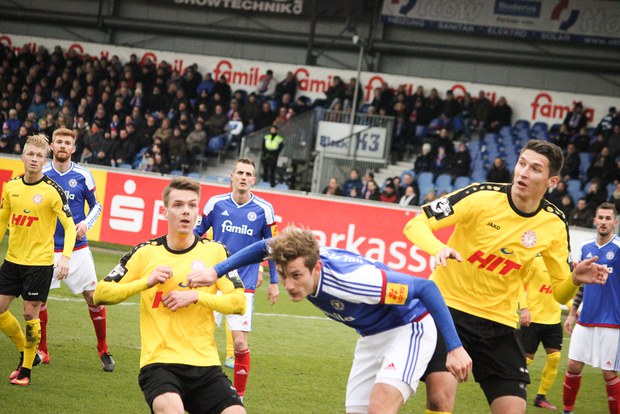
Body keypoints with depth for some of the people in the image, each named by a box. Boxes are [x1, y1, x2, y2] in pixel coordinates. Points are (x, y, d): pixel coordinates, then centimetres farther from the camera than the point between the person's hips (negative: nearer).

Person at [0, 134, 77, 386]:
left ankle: (26, 370, 11)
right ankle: (24, 350, 27)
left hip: (39, 262, -5)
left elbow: (69, 226, -10)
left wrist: (65, 257, -22)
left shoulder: (52, 190, -11)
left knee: (30, 313, -3)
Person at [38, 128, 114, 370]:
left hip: (77, 247, 0)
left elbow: (96, 205, 9)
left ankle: (103, 351, 13)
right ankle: (41, 351, 13)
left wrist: (86, 224, -8)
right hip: (48, 248, 0)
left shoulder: (82, 176, -1)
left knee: (93, 296, -2)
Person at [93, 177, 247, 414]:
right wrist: (147, 281, -9)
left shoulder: (215, 251, 6)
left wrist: (196, 296, -12)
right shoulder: (145, 253, 4)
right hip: (158, 361, -3)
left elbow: (239, 302, 1)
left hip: (205, 363, 3)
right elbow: (100, 294, 3)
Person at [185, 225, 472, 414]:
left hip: (409, 329, -8)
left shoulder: (349, 280, -38)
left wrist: (455, 348, -35)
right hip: (371, 337, 8)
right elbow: (264, 247, 7)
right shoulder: (295, 261, -17)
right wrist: (216, 272, -1)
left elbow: (425, 288, -34)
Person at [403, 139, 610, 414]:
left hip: (499, 321, 4)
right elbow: (415, 225, -13)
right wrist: (439, 248, -34)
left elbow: (559, 292, 6)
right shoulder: (482, 196, -14)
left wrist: (575, 279, -17)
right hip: (448, 306, -3)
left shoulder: (554, 224, -2)